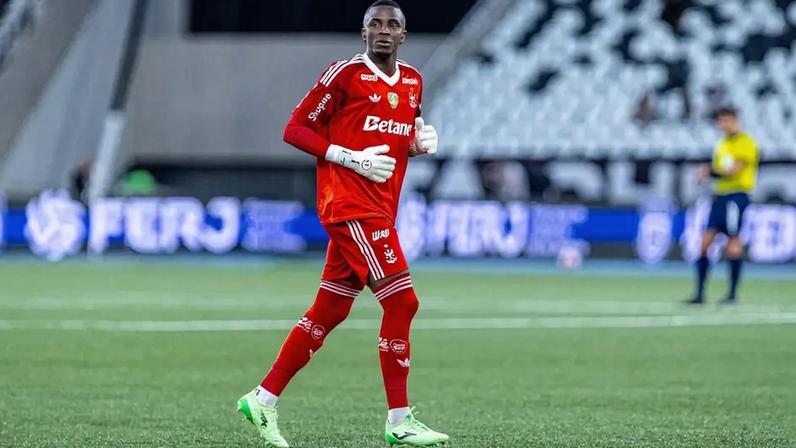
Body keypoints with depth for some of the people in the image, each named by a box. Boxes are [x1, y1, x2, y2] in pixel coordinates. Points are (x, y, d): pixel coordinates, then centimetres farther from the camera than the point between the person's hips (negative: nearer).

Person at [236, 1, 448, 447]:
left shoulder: (413, 81, 14)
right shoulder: (346, 74, -7)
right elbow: (296, 129, -5)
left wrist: (420, 142, 5)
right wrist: (352, 158, -16)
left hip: (380, 209, 8)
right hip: (349, 204, -8)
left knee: (329, 311, 9)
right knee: (402, 302, -13)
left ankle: (263, 399, 17)